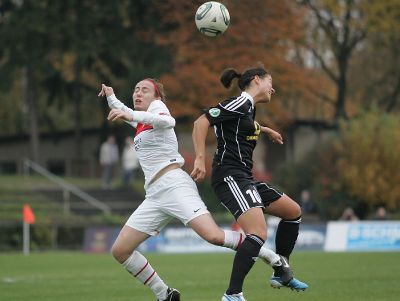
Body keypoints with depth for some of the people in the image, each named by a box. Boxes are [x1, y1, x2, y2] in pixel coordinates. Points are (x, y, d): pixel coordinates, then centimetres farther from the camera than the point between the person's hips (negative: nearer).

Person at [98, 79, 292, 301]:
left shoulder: (157, 106, 0)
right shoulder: (141, 120, 23)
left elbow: (168, 121, -28)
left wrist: (131, 115, -38)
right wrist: (110, 97, 46)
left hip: (174, 184, -8)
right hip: (154, 195, 8)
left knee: (213, 235, -27)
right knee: (119, 250, -2)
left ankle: (274, 259, -11)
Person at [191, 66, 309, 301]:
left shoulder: (249, 107, 19)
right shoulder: (240, 103, -10)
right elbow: (202, 122, -18)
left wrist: (265, 130, 51)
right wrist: (200, 159, -24)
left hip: (244, 178, 11)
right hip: (231, 177, -11)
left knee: (293, 212, 18)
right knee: (259, 233, -27)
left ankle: (281, 274, 26)